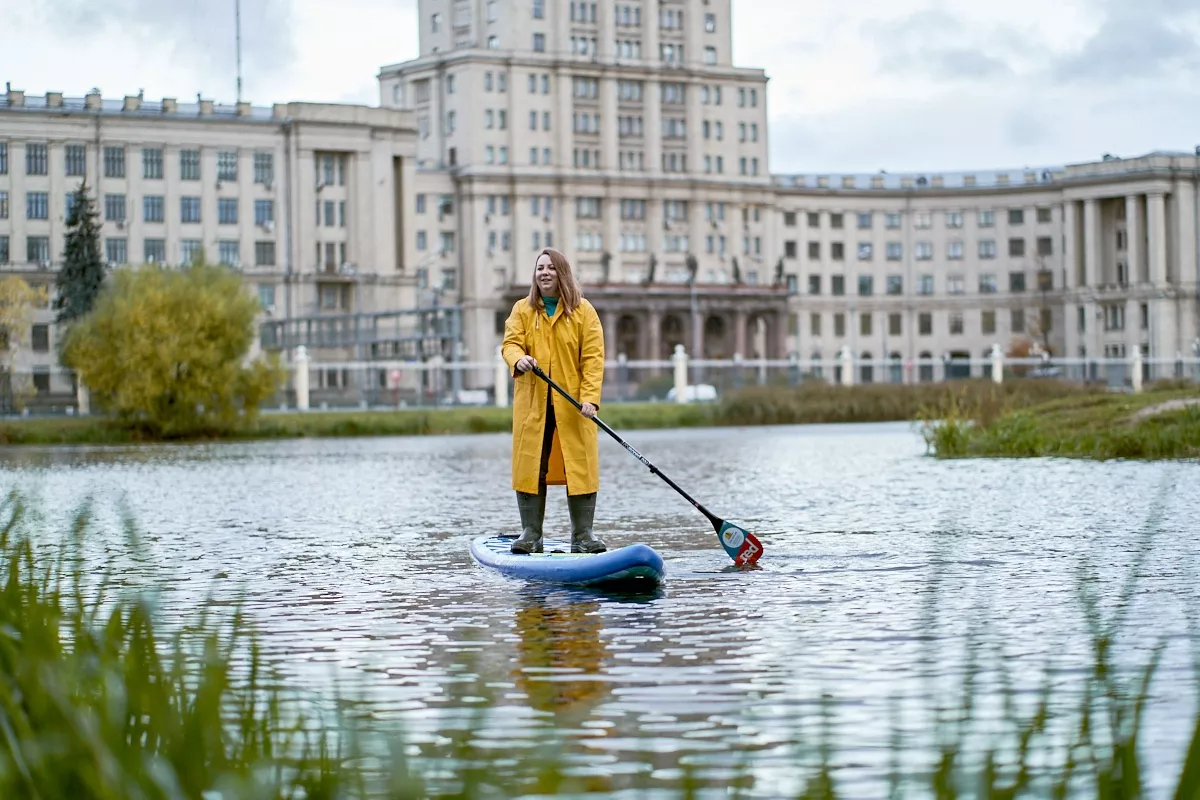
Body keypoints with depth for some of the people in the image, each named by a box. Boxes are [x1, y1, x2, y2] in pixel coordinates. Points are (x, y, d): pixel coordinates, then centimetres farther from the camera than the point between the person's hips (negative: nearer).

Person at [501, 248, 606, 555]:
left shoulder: (583, 311, 3)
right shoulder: (522, 310, 9)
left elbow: (593, 357, -3)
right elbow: (510, 343, 0)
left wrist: (589, 397, -14)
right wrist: (518, 360, -25)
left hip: (572, 403, -1)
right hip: (532, 402, 1)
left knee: (580, 466, -2)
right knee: (531, 466, 0)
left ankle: (583, 536, 4)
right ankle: (530, 535, 7)